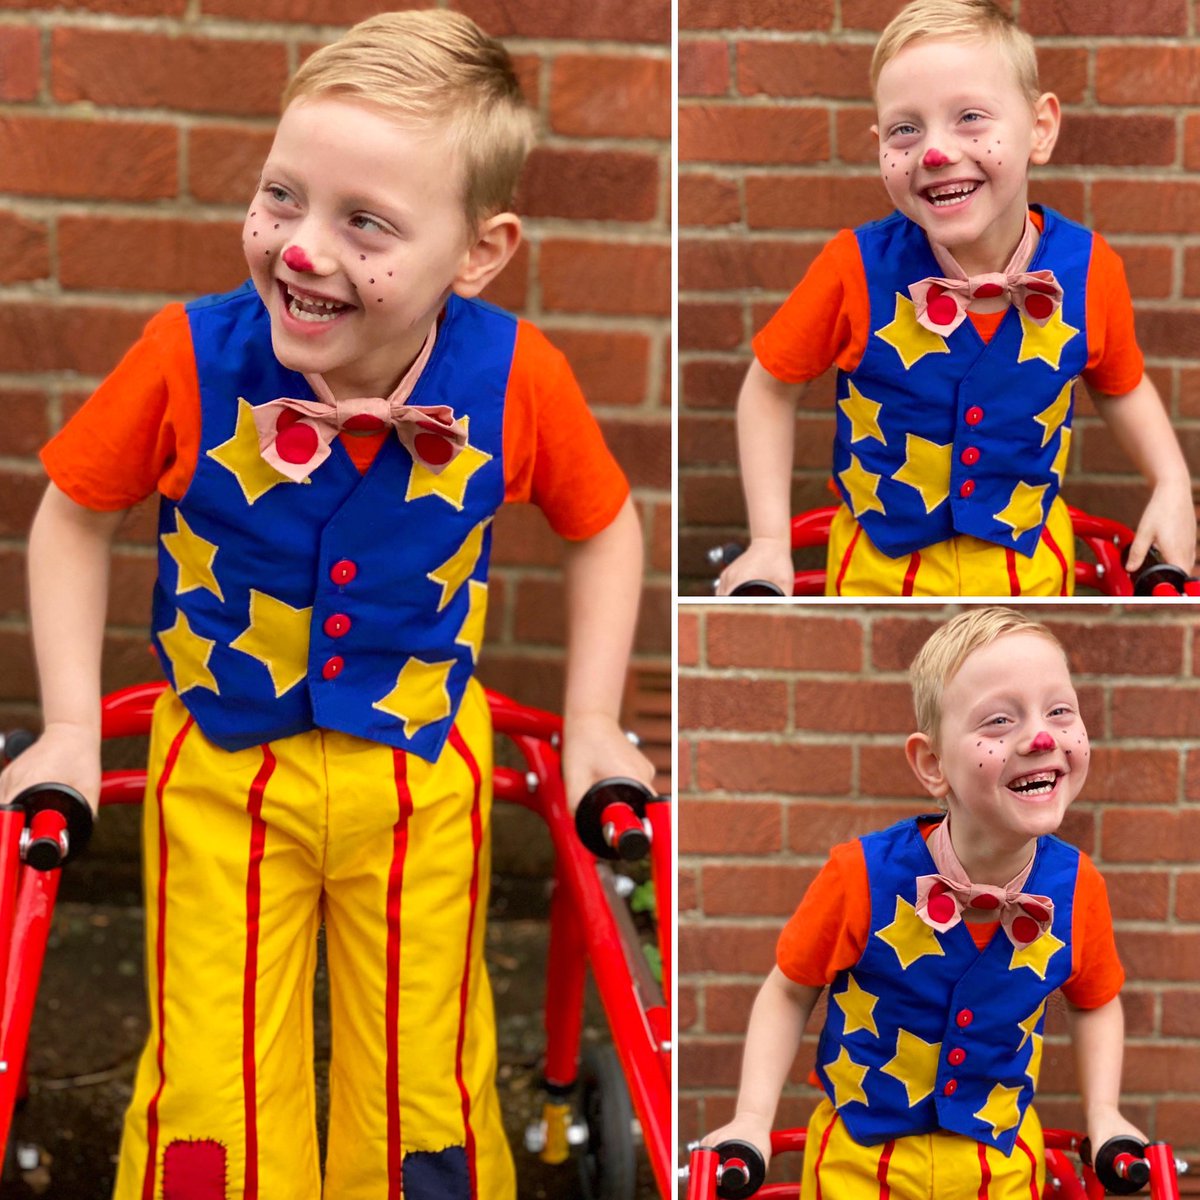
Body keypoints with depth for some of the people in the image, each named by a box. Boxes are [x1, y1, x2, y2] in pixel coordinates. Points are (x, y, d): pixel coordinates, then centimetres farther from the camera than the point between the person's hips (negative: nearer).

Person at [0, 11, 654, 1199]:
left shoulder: (514, 379, -21)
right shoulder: (190, 358, -23)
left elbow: (603, 528, 0)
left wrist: (591, 725, -2)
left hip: (422, 768, 1)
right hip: (220, 765, 0)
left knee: (420, 1084, 15)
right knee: (210, 1093, 9)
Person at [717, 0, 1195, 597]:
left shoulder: (1089, 271, -17)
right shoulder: (855, 269, -23)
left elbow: (1121, 387, 3)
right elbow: (770, 386, -9)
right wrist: (769, 543, -15)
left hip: (1031, 565, 2)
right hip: (878, 569, -1)